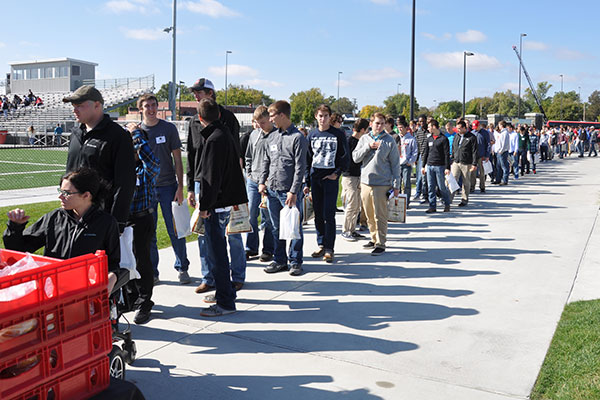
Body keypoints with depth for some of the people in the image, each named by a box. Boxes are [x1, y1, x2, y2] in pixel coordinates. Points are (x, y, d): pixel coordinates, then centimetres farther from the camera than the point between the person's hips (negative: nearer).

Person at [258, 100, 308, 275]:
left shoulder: (298, 138, -7)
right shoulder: (272, 137, 12)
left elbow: (300, 167, -11)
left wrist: (294, 191, -15)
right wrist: (262, 181, 9)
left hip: (290, 192, -6)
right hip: (272, 190, 6)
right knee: (276, 228, 12)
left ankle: (295, 261, 14)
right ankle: (279, 260, 22)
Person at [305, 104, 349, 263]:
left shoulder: (338, 134, 0)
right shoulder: (312, 135, 9)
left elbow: (345, 157, 2)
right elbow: (307, 159, 12)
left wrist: (337, 173, -9)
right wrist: (306, 182, 8)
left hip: (331, 178, -4)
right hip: (315, 178, 4)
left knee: (329, 215, -6)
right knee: (318, 214, 8)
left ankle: (329, 248, 0)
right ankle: (321, 245, 18)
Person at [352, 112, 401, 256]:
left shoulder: (389, 141, 0)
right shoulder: (364, 139, 10)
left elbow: (395, 164, 0)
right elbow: (355, 157, 2)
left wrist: (396, 184, -4)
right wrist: (368, 146, -10)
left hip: (382, 183, -4)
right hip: (365, 182, 4)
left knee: (380, 216, -4)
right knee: (370, 215, 12)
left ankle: (381, 244, 2)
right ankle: (374, 239, 25)